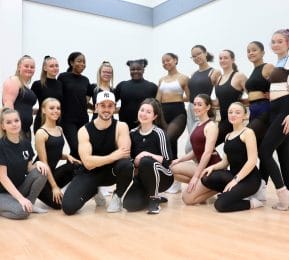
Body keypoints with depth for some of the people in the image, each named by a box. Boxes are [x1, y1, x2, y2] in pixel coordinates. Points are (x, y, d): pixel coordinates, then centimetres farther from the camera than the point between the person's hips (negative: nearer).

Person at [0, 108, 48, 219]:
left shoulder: (25, 143, 0)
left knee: (41, 172, -20)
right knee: (22, 211, -32)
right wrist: (21, 198, -26)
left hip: (20, 187, 6)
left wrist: (37, 164, -20)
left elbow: (29, 169, 5)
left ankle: (30, 204, -3)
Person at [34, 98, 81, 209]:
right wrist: (54, 186, -17)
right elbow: (44, 162, -15)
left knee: (77, 166, -20)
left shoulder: (60, 130, 8)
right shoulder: (41, 133, -14)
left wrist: (67, 156, -5)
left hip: (53, 172, 6)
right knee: (59, 203, -15)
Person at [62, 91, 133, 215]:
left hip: (112, 170, 0)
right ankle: (94, 190, 17)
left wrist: (99, 159, -25)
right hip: (90, 173, 1)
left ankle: (117, 196, -3)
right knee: (68, 207, -18)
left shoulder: (121, 126, -11)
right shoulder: (84, 131, -11)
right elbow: (88, 163, -21)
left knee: (126, 164, -35)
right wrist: (113, 156, -32)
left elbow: (125, 154, -23)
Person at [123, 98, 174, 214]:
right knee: (129, 204, -21)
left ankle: (155, 198, -12)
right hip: (142, 177, 4)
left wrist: (147, 154, -26)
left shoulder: (158, 133, -15)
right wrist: (135, 163, -10)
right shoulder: (133, 133, 0)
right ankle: (149, 196, 14)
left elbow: (167, 160, -19)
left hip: (162, 177, -4)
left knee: (146, 161, -36)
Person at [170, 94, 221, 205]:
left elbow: (207, 152, -19)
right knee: (173, 168, -10)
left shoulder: (211, 125, -11)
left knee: (188, 198, -12)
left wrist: (195, 176, -20)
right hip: (201, 165, 8)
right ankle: (201, 186, 0)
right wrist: (179, 159, 2)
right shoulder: (198, 126, 14)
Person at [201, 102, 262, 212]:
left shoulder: (248, 132, -7)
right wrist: (213, 167, -5)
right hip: (233, 175, 7)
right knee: (206, 179, -19)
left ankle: (252, 203, 0)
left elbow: (252, 161, -16)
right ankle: (233, 193, 1)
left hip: (249, 179, -7)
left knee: (221, 204, -23)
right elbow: (225, 162, 16)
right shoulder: (228, 136, 16)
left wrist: (236, 179, -21)